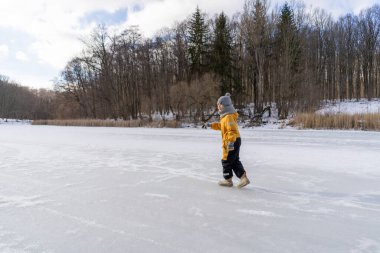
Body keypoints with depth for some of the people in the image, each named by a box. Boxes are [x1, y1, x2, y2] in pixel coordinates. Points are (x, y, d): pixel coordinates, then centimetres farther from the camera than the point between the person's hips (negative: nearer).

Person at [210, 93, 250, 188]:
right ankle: (243, 178, 14)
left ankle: (228, 180, 17)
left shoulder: (229, 117, -20)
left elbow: (232, 130, -27)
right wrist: (212, 125, 22)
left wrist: (230, 141, -32)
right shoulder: (225, 116, 14)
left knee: (226, 161, 3)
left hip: (232, 142, -10)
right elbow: (221, 126, 29)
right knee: (235, 161, 14)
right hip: (235, 141, 10)